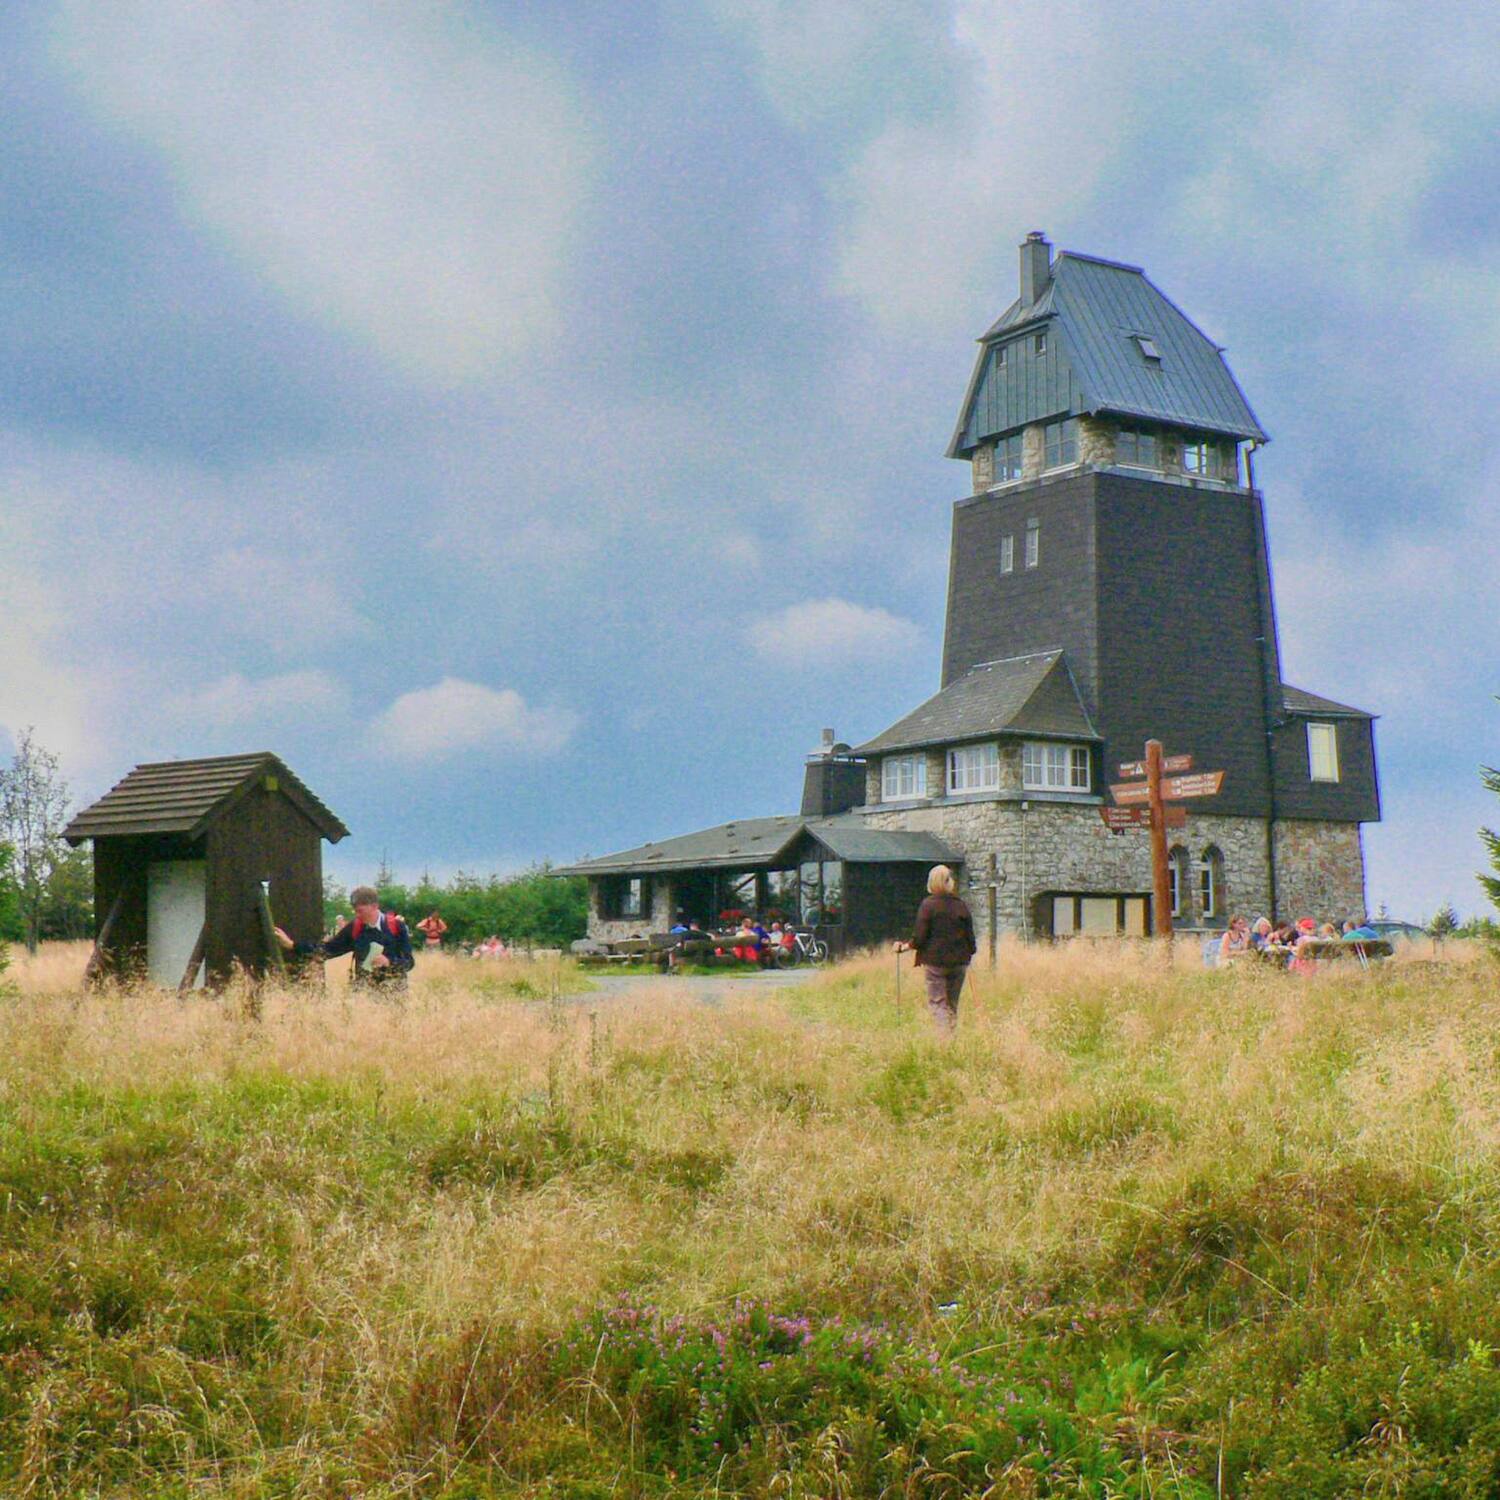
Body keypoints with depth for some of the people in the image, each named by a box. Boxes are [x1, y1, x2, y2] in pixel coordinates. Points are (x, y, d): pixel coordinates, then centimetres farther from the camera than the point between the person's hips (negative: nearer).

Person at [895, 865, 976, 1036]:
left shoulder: (928, 905, -8)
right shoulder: (962, 905, 3)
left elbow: (919, 938, -10)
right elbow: (970, 936, 6)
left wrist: (904, 947, 8)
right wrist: (970, 951, 25)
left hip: (934, 960, -4)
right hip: (959, 961, 4)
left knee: (936, 1003, -1)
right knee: (952, 1005, 14)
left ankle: (946, 1036, -18)